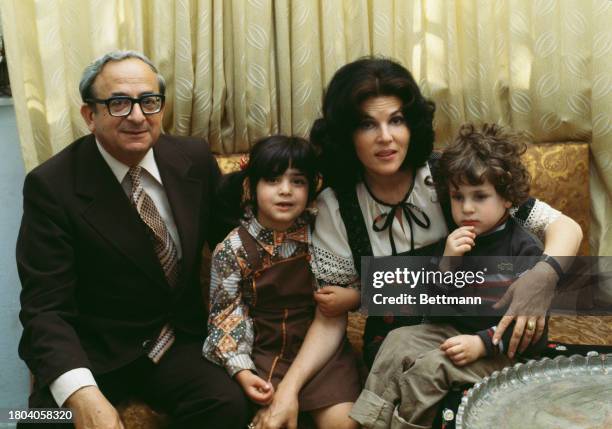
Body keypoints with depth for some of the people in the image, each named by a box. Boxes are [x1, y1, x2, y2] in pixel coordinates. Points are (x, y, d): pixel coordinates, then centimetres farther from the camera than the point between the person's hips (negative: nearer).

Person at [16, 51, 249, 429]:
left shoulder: (195, 158, -4)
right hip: (90, 350, -2)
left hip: (178, 339, 3)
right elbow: (46, 307, -17)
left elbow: (227, 236, 11)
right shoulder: (52, 185, -15)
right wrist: (82, 393, -33)